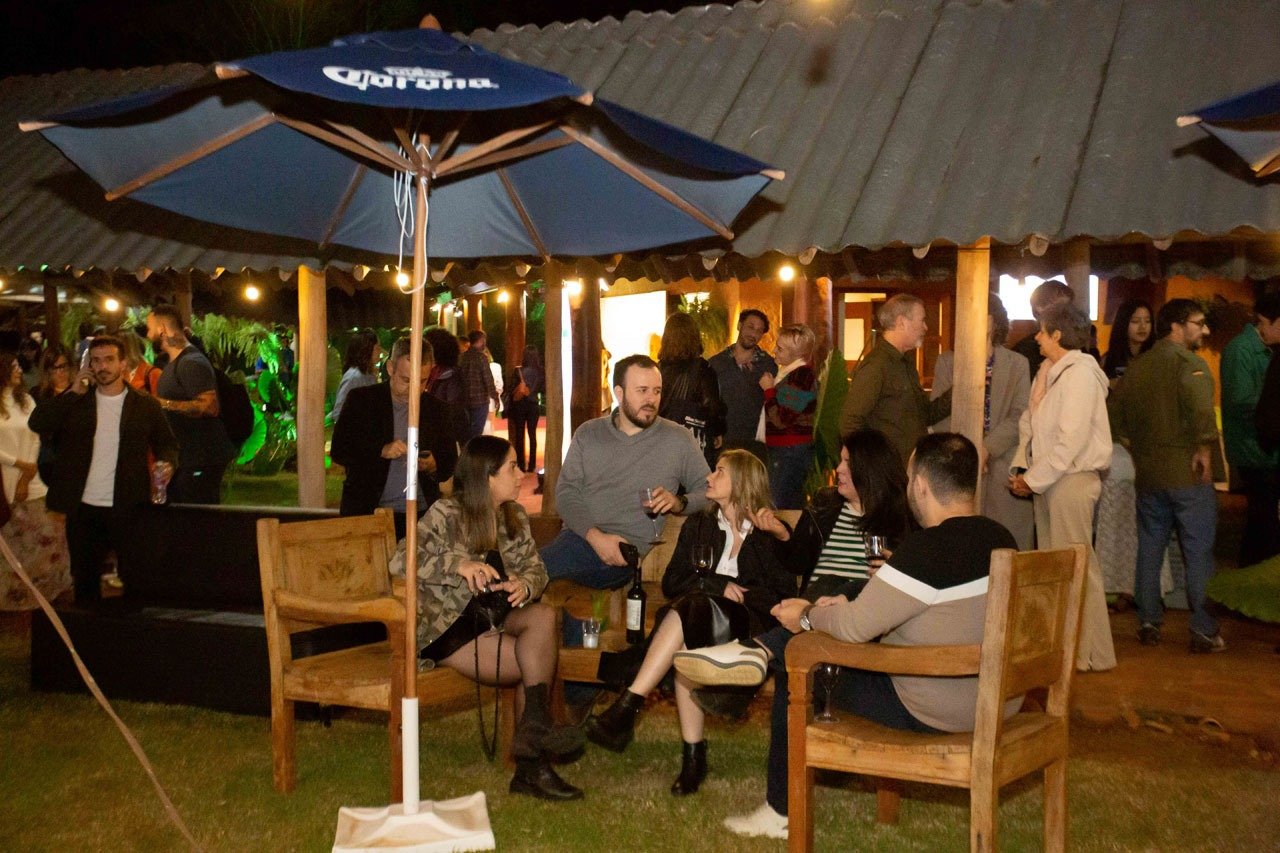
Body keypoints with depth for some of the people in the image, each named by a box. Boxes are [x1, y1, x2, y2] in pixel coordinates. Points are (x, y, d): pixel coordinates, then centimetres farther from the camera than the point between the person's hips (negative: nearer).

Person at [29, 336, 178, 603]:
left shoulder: (146, 405, 2)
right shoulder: (75, 402, 6)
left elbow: (167, 442, 9)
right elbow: (37, 423, -5)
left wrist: (167, 463, -13)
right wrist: (73, 392, -10)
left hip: (128, 508, -2)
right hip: (83, 508, 2)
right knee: (84, 581, 13)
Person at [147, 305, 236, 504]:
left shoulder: (192, 363, -17)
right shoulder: (174, 363, 18)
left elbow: (210, 406, -28)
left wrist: (164, 404, -26)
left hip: (202, 460, -11)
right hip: (184, 459, 11)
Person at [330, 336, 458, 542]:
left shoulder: (437, 409, 9)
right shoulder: (361, 400, 3)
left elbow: (449, 465, 12)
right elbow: (338, 451, -1)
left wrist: (432, 467, -11)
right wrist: (381, 451, -16)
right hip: (366, 511, -1)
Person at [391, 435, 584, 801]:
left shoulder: (514, 517, 9)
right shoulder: (445, 515, -12)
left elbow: (536, 568, 6)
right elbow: (400, 562, -21)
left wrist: (524, 586, -18)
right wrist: (459, 565, -33)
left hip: (491, 620, 6)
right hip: (445, 630, -6)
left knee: (544, 616, -25)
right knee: (541, 659, -21)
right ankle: (531, 763, -10)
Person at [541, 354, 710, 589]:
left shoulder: (679, 439, 7)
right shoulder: (587, 434, 12)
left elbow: (707, 491, 11)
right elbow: (565, 491, 5)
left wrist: (679, 503, -13)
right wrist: (594, 535, -12)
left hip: (628, 551, -3)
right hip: (580, 536, 3)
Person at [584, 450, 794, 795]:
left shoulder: (771, 533, 11)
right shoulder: (698, 525, 22)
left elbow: (782, 595, 0)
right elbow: (672, 582, 12)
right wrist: (717, 585, -3)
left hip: (747, 628, -3)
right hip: (696, 619, 3)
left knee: (691, 608, -34)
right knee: (685, 643, -34)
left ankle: (628, 706, -39)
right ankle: (693, 754, -33)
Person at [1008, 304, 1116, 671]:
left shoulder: (1078, 374, -13)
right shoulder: (1050, 372, 15)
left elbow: (1071, 441, -19)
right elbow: (1032, 426, 14)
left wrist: (1033, 479, -15)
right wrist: (1022, 469, 1)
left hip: (1072, 479, -9)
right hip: (1048, 480, 9)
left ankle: (1092, 652, 5)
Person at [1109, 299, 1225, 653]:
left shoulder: (1138, 366, 11)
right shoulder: (1189, 362, -11)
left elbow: (1114, 407, 15)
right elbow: (1200, 405, -30)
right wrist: (1205, 447, -24)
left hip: (1148, 473, 6)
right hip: (1188, 473, -6)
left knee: (1149, 549, 13)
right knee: (1198, 553, 0)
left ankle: (1148, 623, 17)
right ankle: (1203, 630, 1)